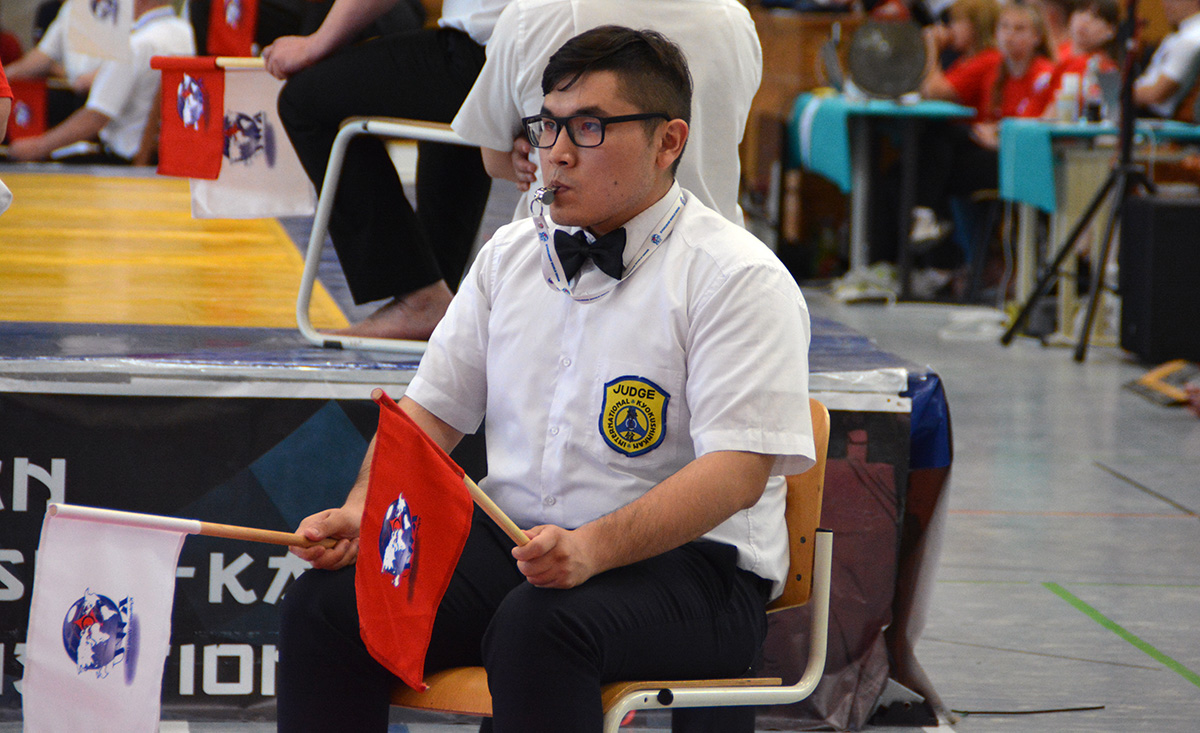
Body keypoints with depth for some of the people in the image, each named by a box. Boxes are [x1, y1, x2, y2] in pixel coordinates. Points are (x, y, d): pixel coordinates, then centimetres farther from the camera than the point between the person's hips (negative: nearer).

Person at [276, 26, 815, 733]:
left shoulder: (739, 276, -7)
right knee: (323, 605, -18)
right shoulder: (511, 254, 15)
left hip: (683, 565, -6)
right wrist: (362, 509, -4)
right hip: (508, 539, 6)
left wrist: (593, 549, -32)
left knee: (538, 629, -38)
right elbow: (432, 409, 18)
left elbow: (736, 470, -17)